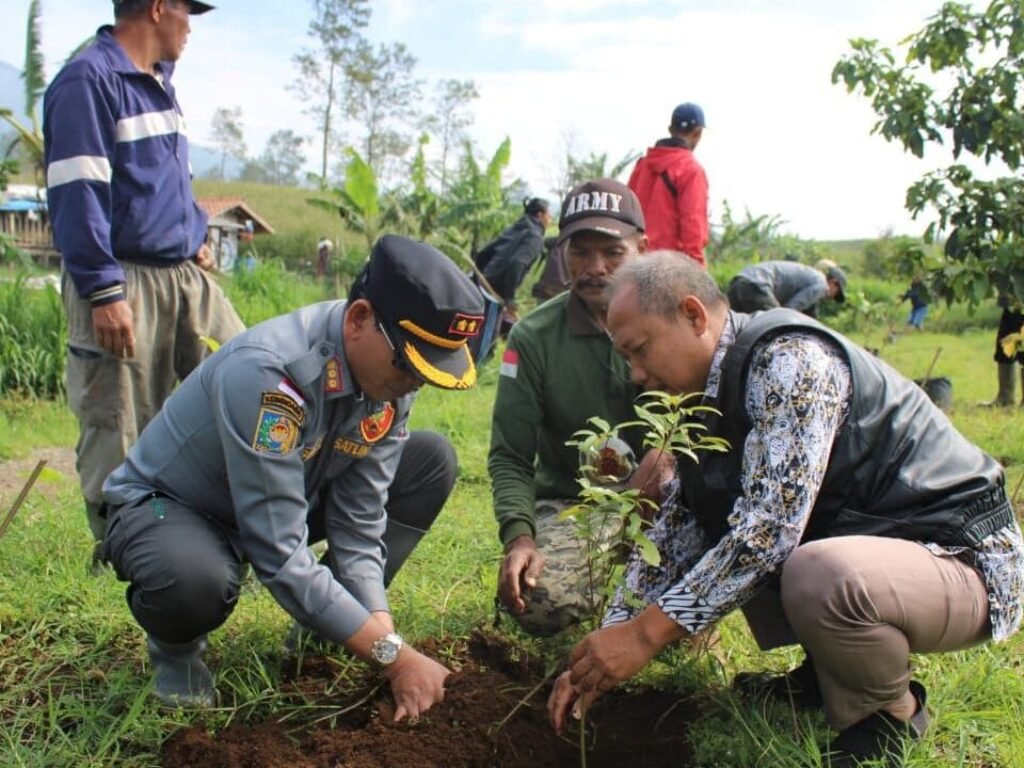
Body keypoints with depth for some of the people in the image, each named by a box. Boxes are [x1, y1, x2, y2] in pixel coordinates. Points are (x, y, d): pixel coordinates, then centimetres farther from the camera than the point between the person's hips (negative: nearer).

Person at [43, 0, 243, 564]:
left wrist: (194, 237, 13)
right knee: (122, 429, -1)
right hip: (122, 281, -8)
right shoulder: (87, 82, -12)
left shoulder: (158, 83, 16)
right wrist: (103, 291, -21)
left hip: (185, 275, 9)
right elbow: (76, 194, -18)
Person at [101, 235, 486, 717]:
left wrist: (380, 629, -26)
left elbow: (358, 527, -13)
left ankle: (320, 630, 3)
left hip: (281, 498, 7)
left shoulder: (387, 373, -15)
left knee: (432, 459, -6)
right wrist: (392, 654, -34)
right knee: (195, 580, -41)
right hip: (164, 505, -6)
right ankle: (175, 646, -2)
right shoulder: (265, 374, -37)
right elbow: (279, 556, -36)